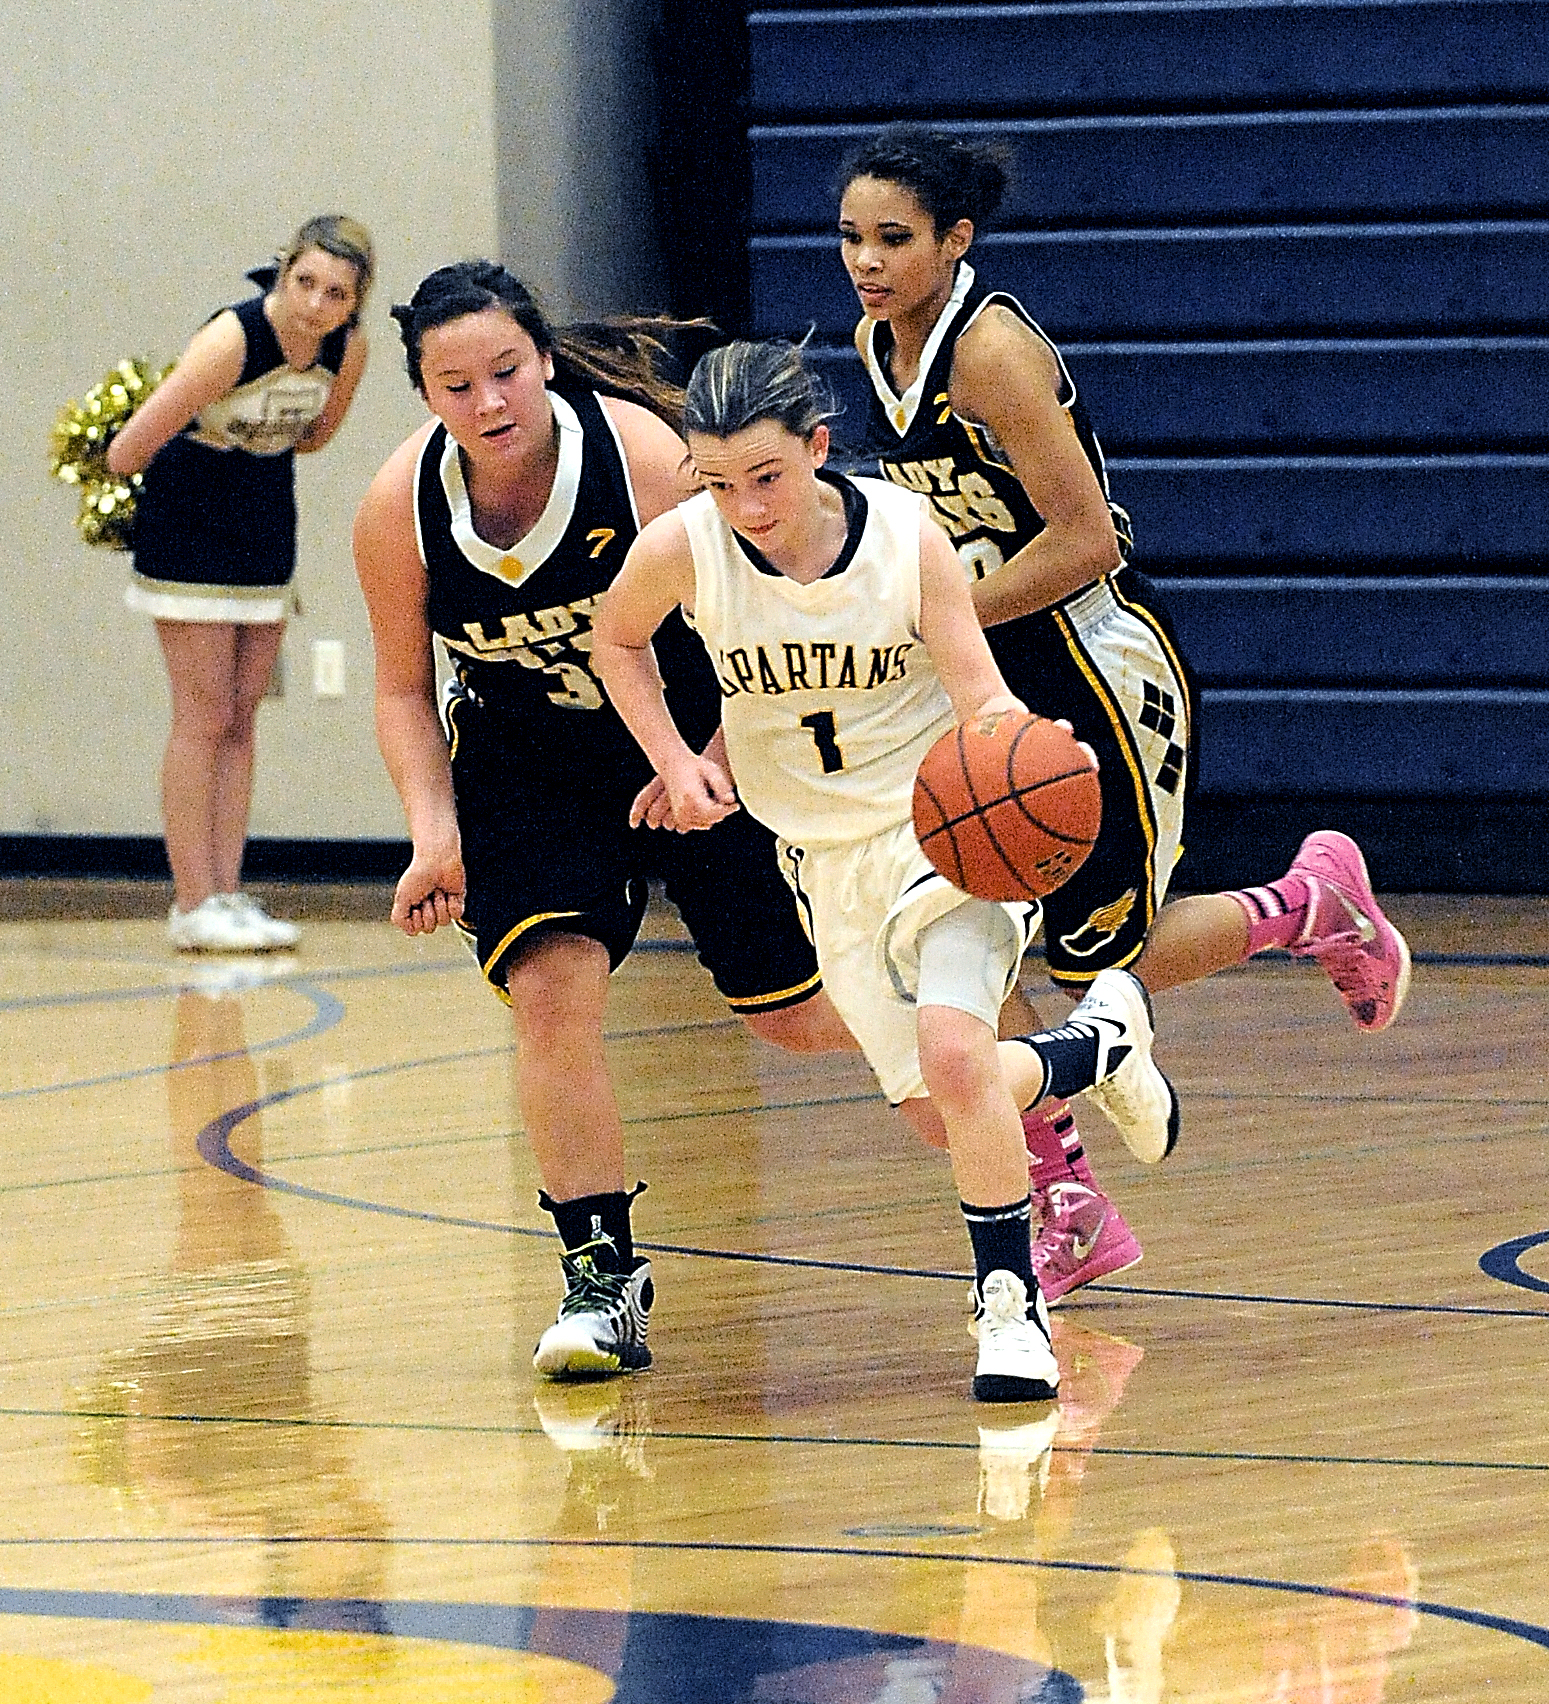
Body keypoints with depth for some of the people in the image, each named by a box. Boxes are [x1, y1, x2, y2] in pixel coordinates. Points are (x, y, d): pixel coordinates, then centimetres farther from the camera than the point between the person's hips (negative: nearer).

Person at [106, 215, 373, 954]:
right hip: (187, 534, -6)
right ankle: (193, 906, -4)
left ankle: (227, 894, 10)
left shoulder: (348, 349, -10)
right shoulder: (233, 339, -29)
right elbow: (127, 452, -26)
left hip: (265, 532, 6)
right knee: (205, 717, -6)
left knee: (241, 718, 7)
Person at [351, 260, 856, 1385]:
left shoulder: (643, 456, -27)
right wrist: (435, 832, -16)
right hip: (525, 768, 2)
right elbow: (406, 691, -3)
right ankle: (601, 1269, -8)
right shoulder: (399, 510, -18)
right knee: (552, 986, -21)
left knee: (797, 1015, 5)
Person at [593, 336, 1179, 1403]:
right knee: (941, 1116, 6)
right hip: (827, 854, 4)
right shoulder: (682, 549, -17)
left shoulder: (907, 535, -22)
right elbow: (618, 642, 5)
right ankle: (1100, 1043, 37)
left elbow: (981, 698, -19)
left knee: (953, 1054, -24)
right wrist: (677, 762, -6)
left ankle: (1012, 1305, -7)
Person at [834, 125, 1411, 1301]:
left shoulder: (993, 349, -22)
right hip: (987, 674, 8)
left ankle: (1313, 902, 26)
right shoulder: (878, 343, 3)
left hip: (1096, 664, -8)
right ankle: (1070, 1212, 7)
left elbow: (1086, 542, -24)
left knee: (1098, 966, -1)